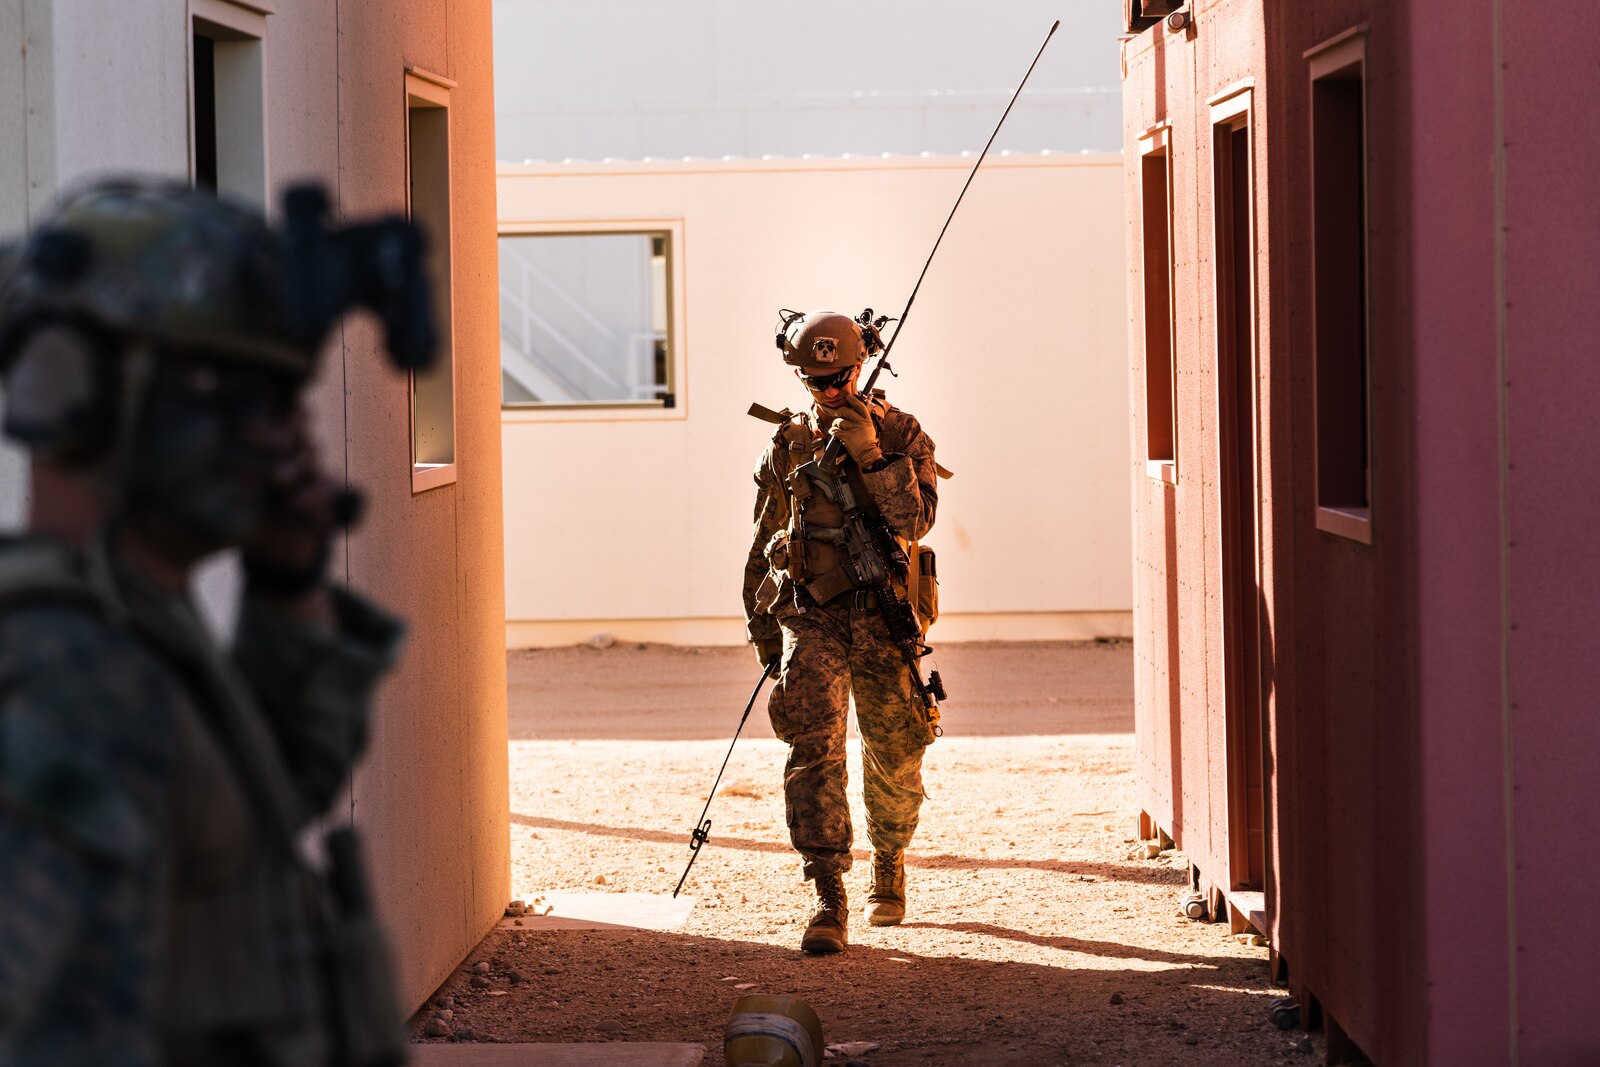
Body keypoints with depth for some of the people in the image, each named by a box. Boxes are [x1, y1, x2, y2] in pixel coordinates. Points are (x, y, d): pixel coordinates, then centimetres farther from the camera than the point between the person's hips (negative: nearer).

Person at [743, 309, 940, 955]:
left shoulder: (902, 435, 2)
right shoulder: (787, 447, 8)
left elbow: (914, 521, -13)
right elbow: (764, 544, 16)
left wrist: (870, 455, -21)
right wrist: (763, 633, 15)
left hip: (882, 617, 0)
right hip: (810, 616, 0)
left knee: (894, 756, 9)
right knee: (814, 748, -15)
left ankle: (889, 866, 37)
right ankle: (830, 903, -19)